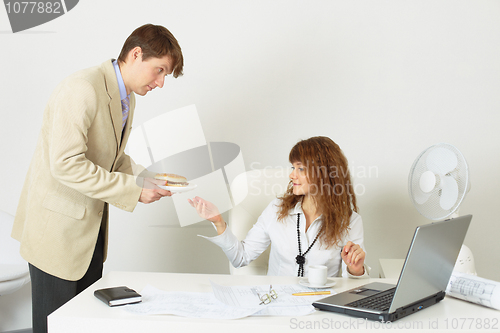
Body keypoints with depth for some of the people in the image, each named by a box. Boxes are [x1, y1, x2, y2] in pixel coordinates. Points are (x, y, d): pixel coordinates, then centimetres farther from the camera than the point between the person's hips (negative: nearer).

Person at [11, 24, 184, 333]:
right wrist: (132, 189, -24)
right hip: (58, 226, -9)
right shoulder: (82, 89, -22)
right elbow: (66, 164, -29)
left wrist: (146, 178, 2)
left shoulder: (127, 99, 10)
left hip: (91, 226, 9)